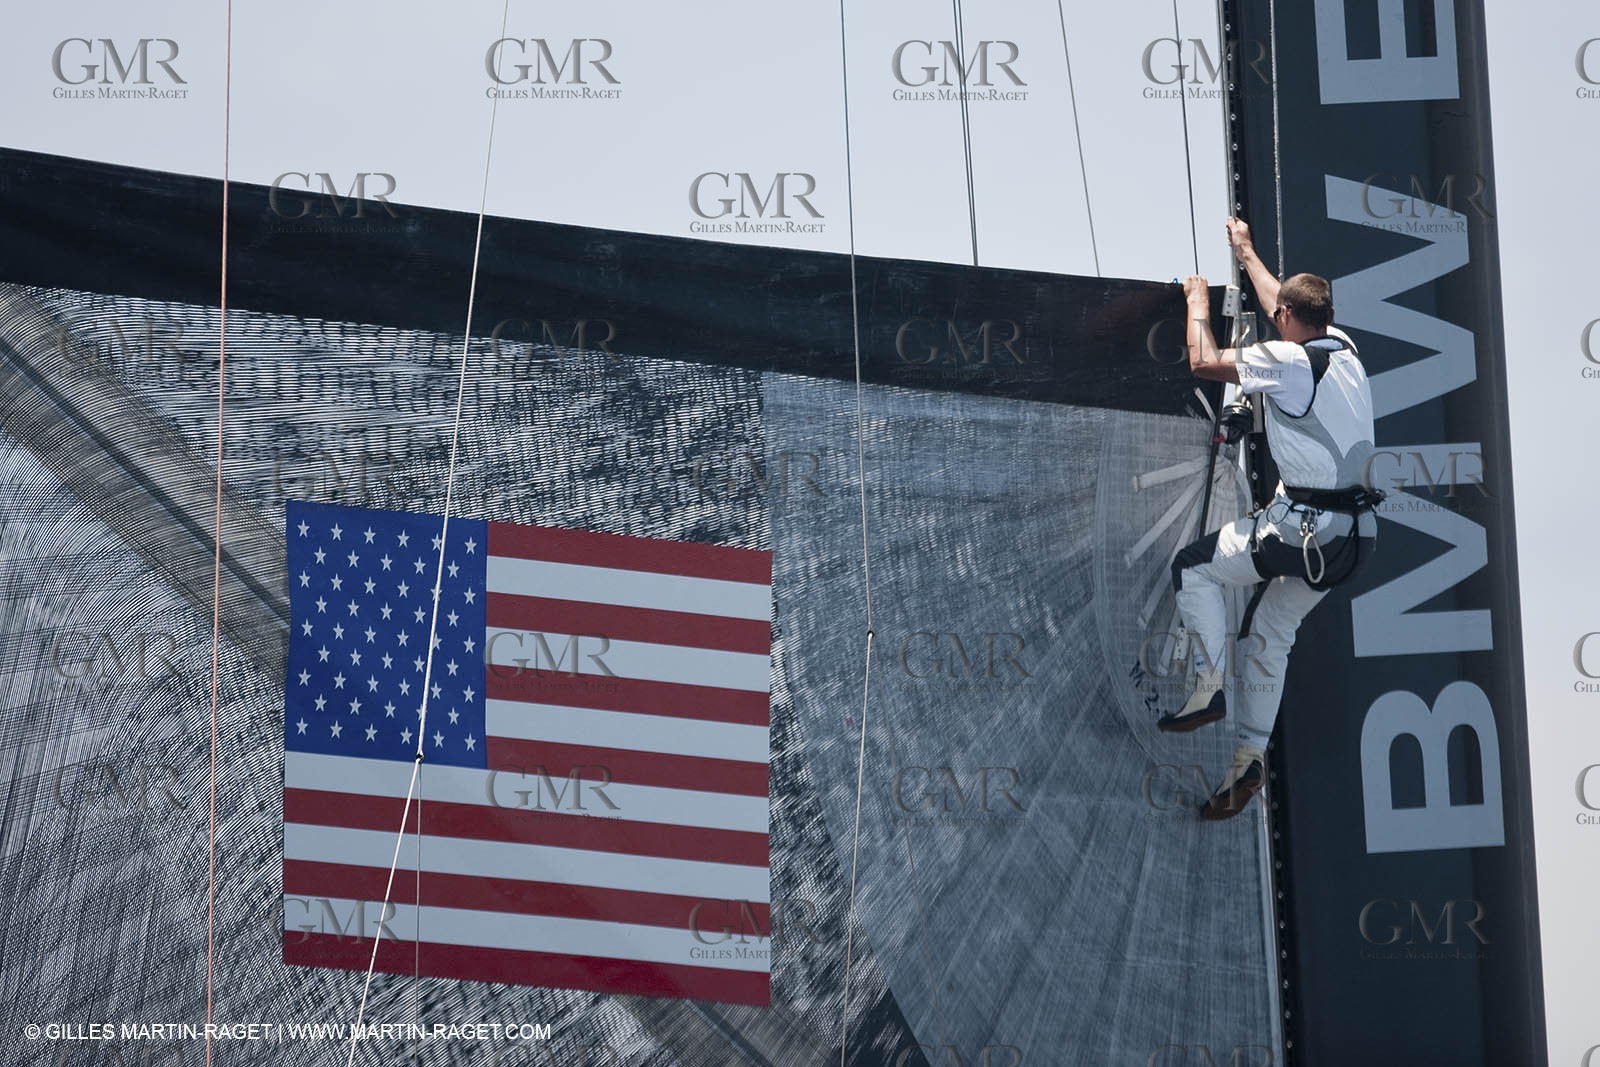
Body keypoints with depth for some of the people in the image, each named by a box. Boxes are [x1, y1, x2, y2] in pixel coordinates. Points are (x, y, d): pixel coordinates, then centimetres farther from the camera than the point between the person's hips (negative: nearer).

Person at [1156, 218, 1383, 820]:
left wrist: (1198, 305, 11)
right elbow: (1285, 302, 29)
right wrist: (1246, 253, 43)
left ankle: (1209, 685, -1)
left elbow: (1204, 362, -7)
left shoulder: (1285, 360, -13)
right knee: (1269, 632, 18)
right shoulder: (1343, 350, 10)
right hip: (1356, 534, 8)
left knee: (1192, 566, 10)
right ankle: (1250, 755, 14)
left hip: (1303, 530, -8)